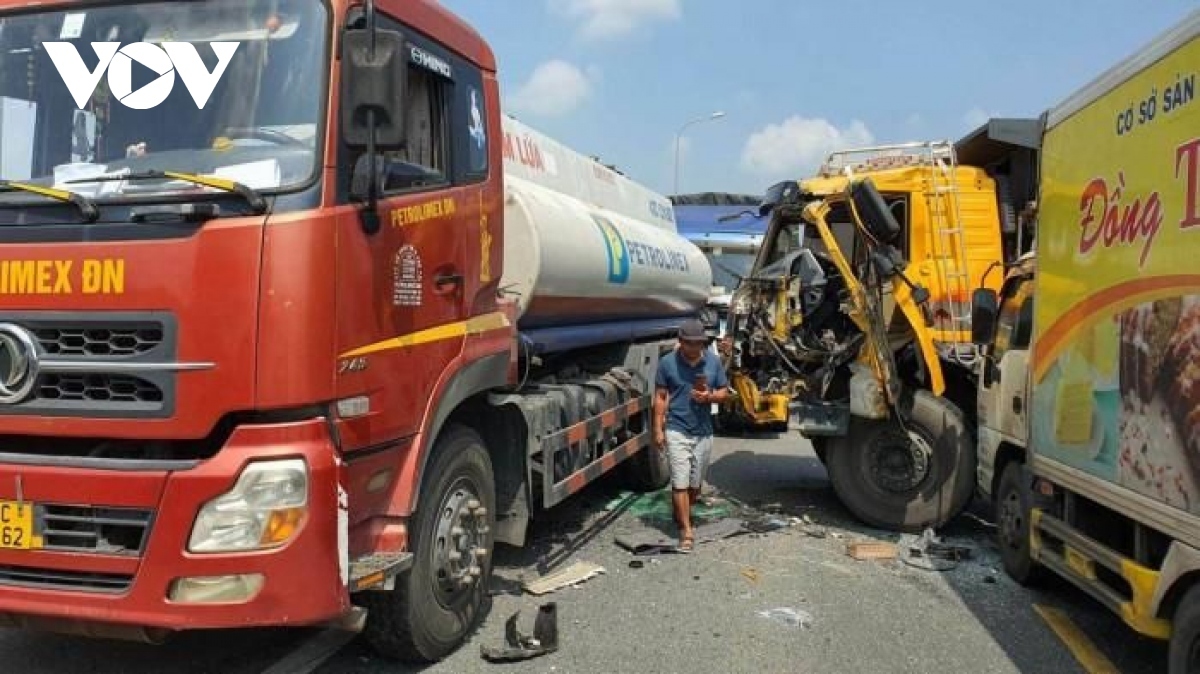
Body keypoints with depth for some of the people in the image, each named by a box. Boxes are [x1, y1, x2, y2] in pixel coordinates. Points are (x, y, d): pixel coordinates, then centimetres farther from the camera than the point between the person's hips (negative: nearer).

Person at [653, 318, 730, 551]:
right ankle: (686, 531, -1)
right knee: (680, 482, -5)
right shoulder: (667, 363, -6)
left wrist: (709, 397, -14)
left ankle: (683, 515, 35)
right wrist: (658, 429, -5)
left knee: (695, 483, 12)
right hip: (677, 431, -3)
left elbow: (724, 392, 8)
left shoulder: (713, 361, 1)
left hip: (703, 432, 3)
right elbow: (660, 397, -1)